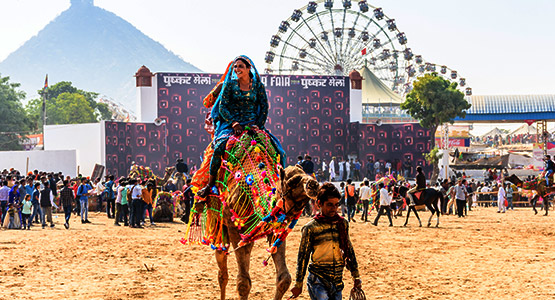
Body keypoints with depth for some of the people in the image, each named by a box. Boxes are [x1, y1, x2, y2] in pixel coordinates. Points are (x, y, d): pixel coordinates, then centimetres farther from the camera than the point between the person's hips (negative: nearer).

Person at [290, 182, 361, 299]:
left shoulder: (343, 223, 8)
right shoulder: (310, 228, -5)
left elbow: (349, 251, 17)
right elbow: (302, 258, -1)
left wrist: (356, 277, 18)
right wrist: (298, 285, 1)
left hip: (337, 282, 5)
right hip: (317, 282, -5)